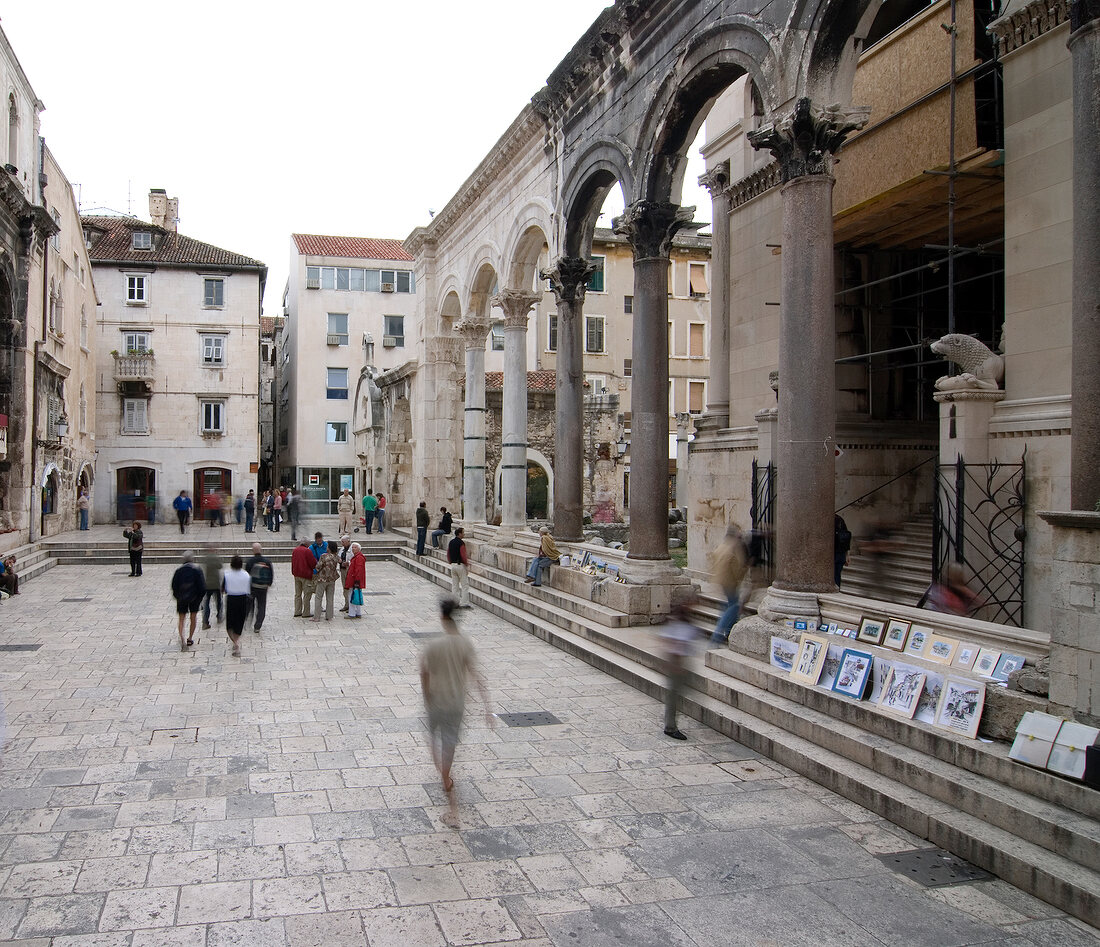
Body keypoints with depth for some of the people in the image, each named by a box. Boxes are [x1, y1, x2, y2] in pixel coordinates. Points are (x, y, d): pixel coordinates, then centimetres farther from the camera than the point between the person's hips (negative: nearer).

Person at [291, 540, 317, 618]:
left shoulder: (295, 550, 8)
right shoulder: (307, 551, -14)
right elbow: (314, 563, -12)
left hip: (296, 575, 7)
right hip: (306, 576, -7)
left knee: (297, 594, 14)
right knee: (307, 594, 0)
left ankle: (297, 612, 15)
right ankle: (305, 613, 1)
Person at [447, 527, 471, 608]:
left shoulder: (451, 542, 8)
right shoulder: (461, 543, -17)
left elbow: (448, 554, 13)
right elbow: (463, 556, -20)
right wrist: (467, 565, -9)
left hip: (453, 565, 8)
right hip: (460, 565, -8)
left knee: (454, 585, 11)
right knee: (465, 585, 0)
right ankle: (464, 603, -2)